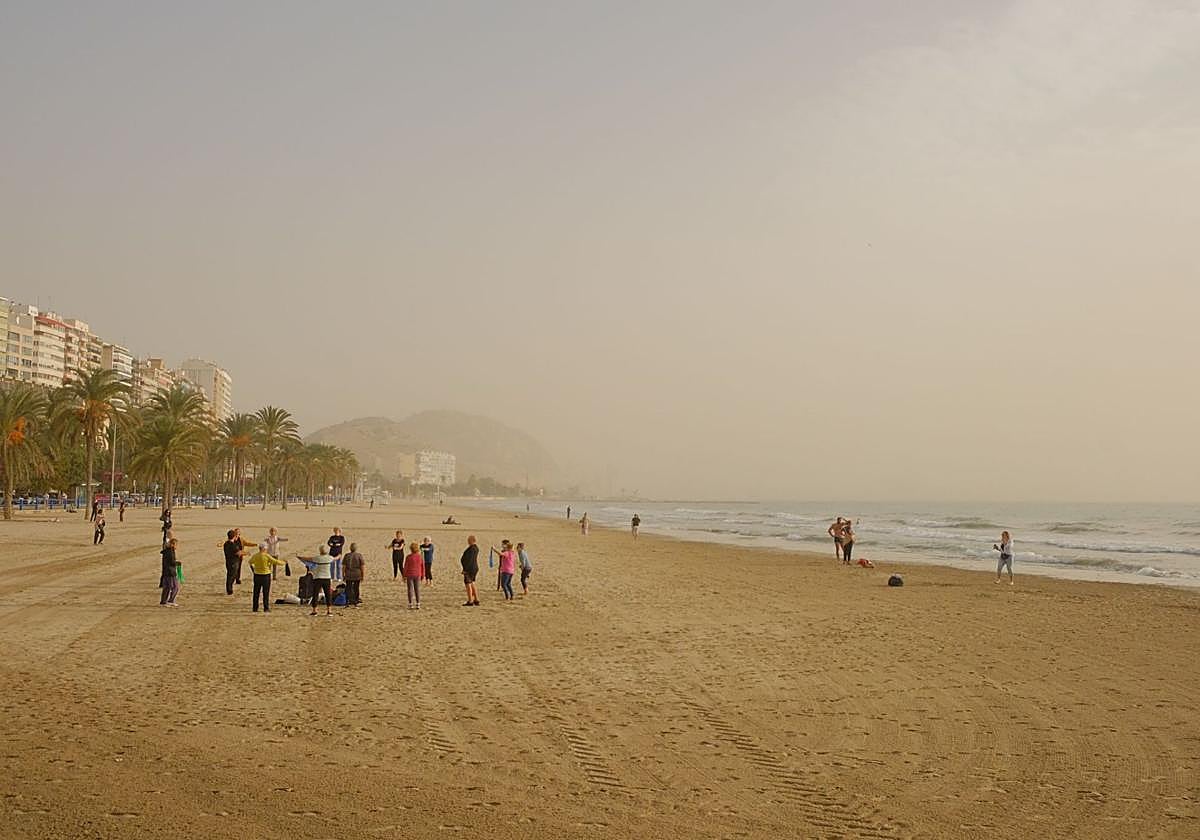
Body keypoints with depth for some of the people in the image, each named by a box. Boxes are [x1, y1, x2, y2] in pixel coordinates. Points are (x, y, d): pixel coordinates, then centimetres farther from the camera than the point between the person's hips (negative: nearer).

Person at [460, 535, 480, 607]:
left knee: (468, 585, -4)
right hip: (474, 568, 10)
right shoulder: (475, 548, 13)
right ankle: (476, 601, 13)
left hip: (469, 569, -10)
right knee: (472, 585, 13)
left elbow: (469, 560, -23)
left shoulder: (471, 548, -18)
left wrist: (465, 569, -21)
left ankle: (470, 602, -3)